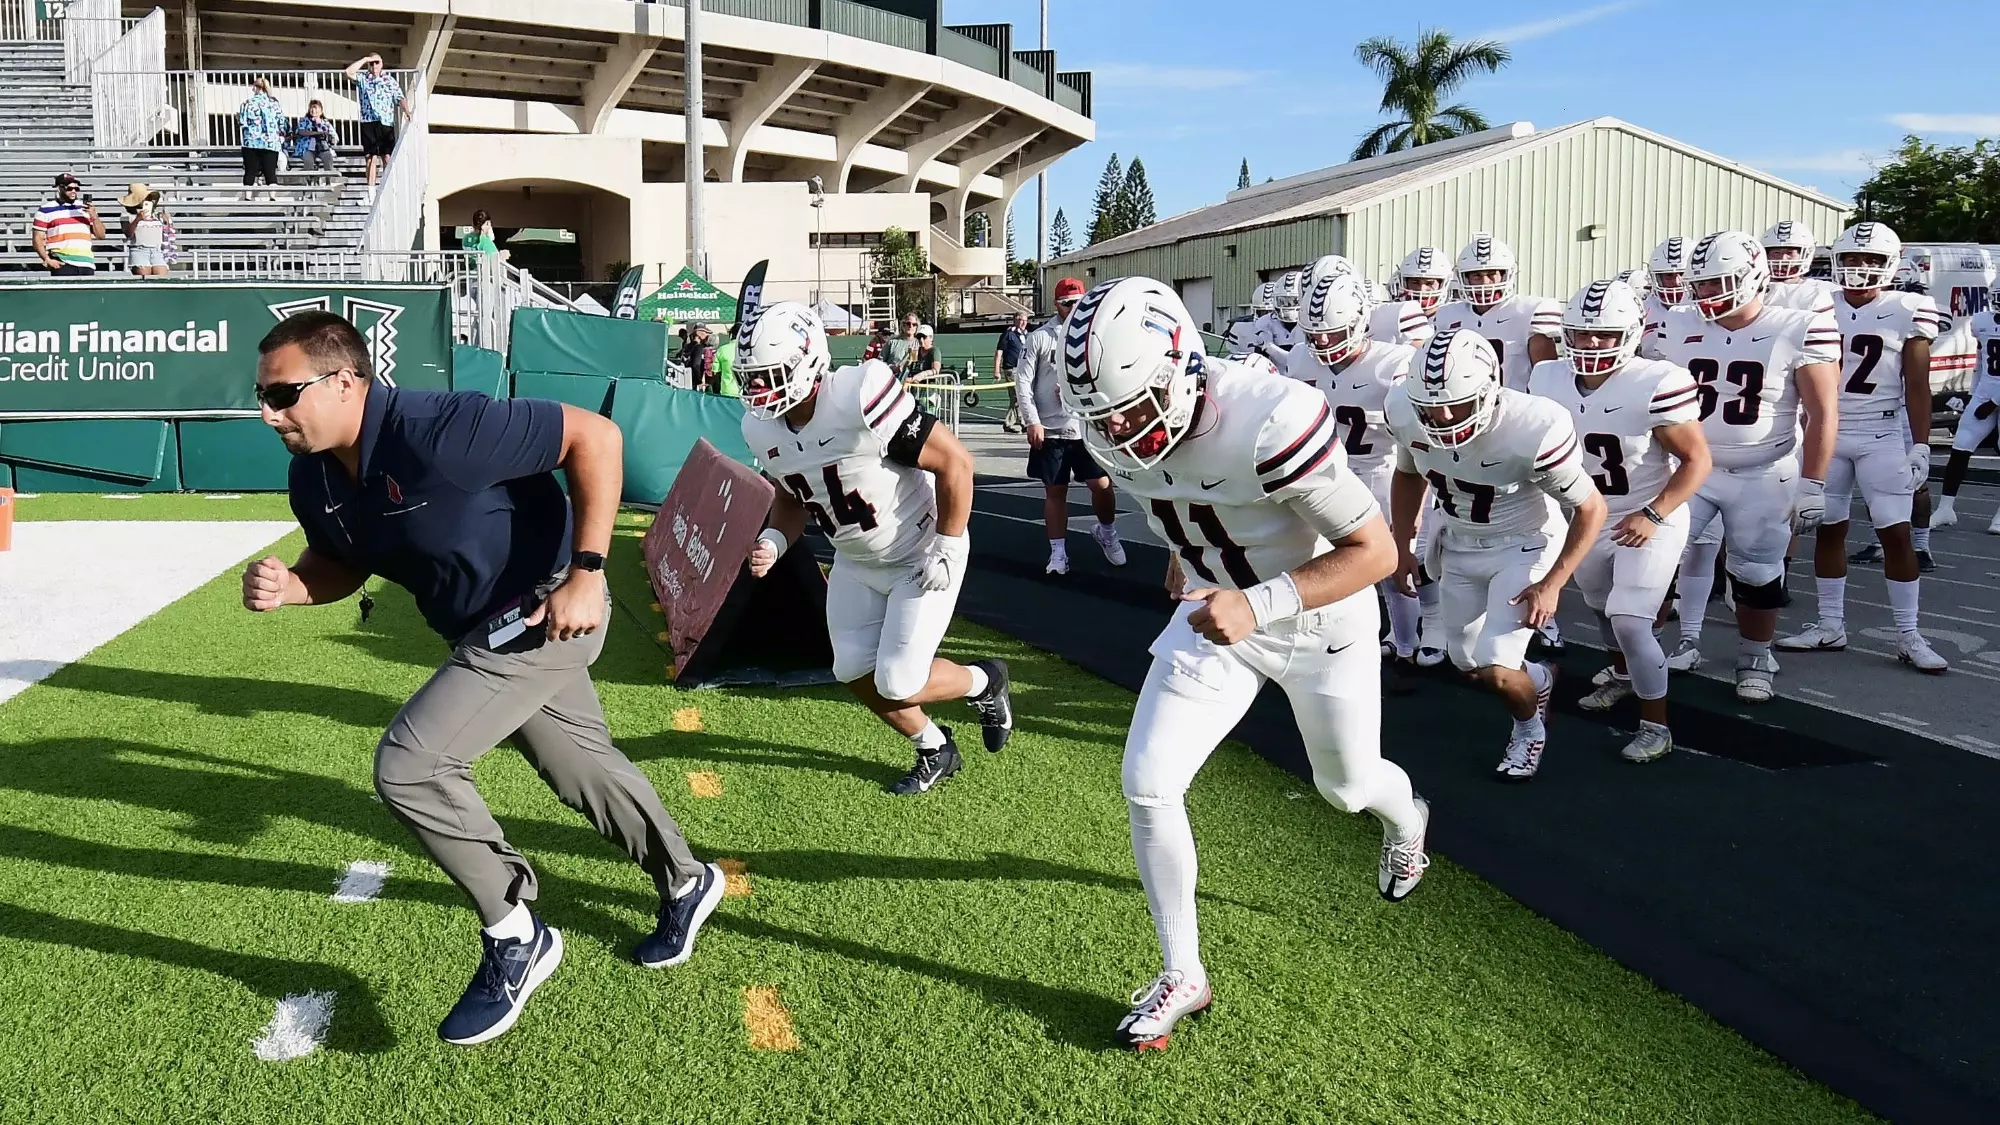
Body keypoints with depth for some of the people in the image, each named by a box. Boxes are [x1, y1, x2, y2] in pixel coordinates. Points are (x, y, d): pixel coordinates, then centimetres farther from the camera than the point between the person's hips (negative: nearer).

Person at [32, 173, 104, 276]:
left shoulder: (85, 207, 18)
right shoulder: (46, 210, 7)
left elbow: (100, 235, 15)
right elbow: (38, 239, 4)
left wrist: (94, 216, -2)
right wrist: (47, 259, -10)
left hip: (87, 265, 4)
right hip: (62, 265, -4)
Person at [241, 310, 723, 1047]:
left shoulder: (437, 432, -31)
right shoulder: (313, 478, -5)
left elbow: (595, 435, -28)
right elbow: (340, 567, 13)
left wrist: (586, 574, -29)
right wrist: (287, 587, -11)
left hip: (546, 611, -9)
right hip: (484, 630, 9)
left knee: (408, 765, -17)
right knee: (582, 770, 23)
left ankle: (515, 940, 2)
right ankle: (686, 884, 48)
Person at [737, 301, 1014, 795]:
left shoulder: (859, 399, -32)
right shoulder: (763, 429, -9)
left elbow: (954, 462, -25)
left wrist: (946, 551, -20)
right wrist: (774, 542, -12)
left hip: (920, 558, -7)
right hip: (856, 562, 7)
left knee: (898, 684, -9)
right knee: (854, 672, 8)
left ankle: (985, 682, 23)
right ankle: (935, 750, 33)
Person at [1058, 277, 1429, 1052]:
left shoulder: (1268, 423, -39)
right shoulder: (1112, 427, -17)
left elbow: (1375, 551, -31)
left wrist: (1256, 605, -40)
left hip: (1321, 618, -4)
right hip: (1215, 614, 4)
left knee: (1345, 787, 19)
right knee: (1147, 784, -9)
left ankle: (1406, 821, 59)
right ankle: (1182, 976, 11)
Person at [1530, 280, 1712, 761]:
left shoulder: (1655, 385, -27)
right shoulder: (1548, 380, -10)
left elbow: (1697, 460, -21)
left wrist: (1652, 515, -30)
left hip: (1650, 523, -6)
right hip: (1588, 522, 7)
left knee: (1630, 622, -14)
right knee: (1604, 608, 27)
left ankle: (1656, 725, 5)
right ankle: (1623, 675, 56)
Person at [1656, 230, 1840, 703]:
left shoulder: (1799, 331, -13)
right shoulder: (1679, 328, -2)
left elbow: (1821, 415, -10)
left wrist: (1812, 485, -13)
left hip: (1763, 478, -3)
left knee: (1757, 575, 8)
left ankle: (1754, 661, 27)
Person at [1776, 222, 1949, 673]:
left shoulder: (1907, 312, -4)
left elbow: (1917, 387, -4)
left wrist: (1920, 445, -10)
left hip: (1883, 436, -3)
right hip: (1827, 434, 3)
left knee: (1896, 532, -3)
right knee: (1829, 529, 6)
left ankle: (1908, 636, 4)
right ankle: (1830, 626, 15)